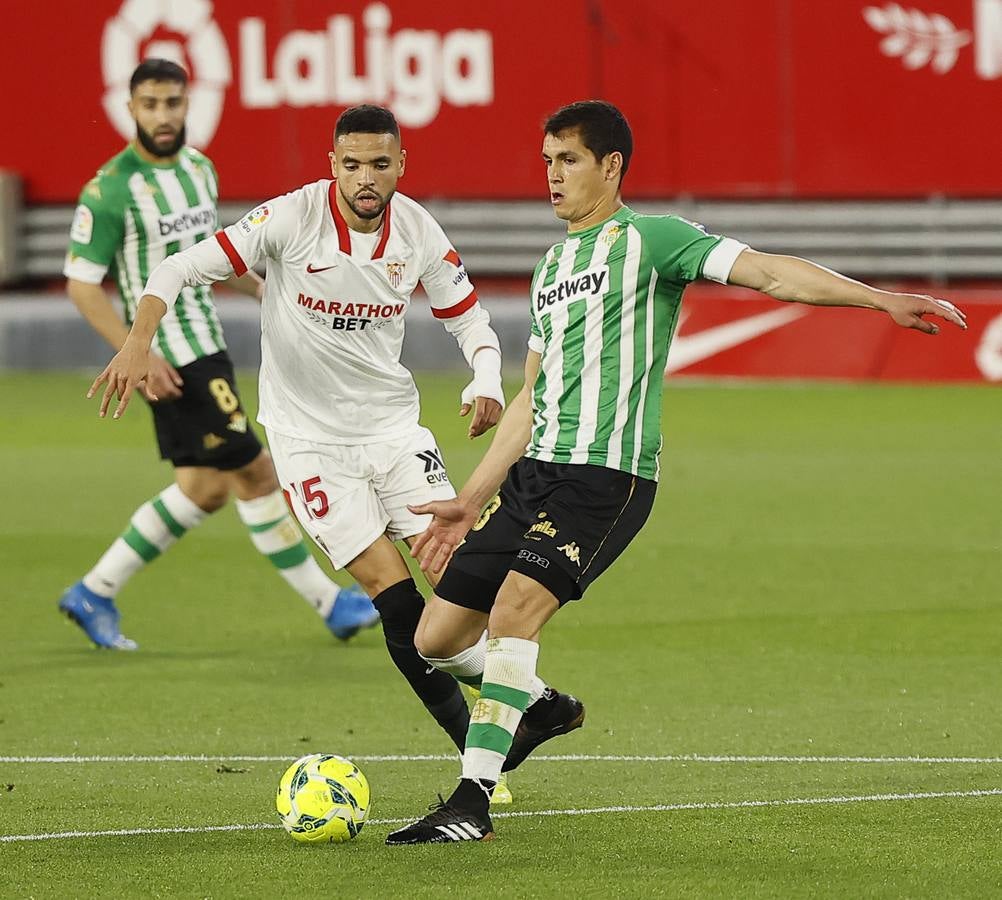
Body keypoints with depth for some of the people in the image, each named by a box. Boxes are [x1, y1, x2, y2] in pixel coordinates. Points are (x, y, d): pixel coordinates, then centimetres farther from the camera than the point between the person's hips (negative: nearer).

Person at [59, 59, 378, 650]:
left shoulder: (198, 169, 8)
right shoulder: (111, 189, -16)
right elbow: (82, 284, -13)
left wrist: (262, 288, 12)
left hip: (205, 347, 9)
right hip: (171, 360, -9)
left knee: (204, 490, 12)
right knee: (256, 473, -4)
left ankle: (95, 594, 19)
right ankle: (329, 602, 6)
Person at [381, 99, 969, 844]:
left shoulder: (649, 240, -2)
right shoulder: (552, 266, 21)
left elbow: (771, 273, -12)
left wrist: (881, 299, -26)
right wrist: (471, 500, 25)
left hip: (607, 474, -8)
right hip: (535, 471, 8)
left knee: (514, 607, -25)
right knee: (438, 638, 5)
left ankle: (473, 803, -21)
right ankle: (540, 709, 34)